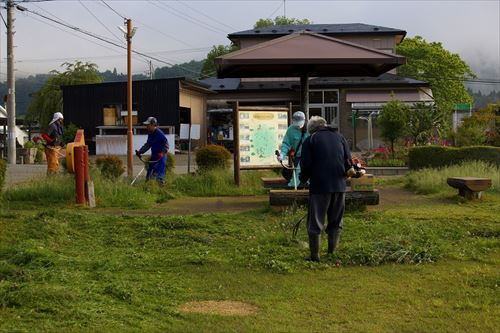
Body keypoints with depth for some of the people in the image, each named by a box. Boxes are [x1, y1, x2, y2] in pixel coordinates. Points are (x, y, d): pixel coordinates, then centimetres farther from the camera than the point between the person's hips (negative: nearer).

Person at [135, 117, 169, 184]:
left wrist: (162, 153, -28)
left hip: (160, 156, -9)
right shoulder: (150, 134, 10)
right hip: (153, 156, 9)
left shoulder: (159, 133, -16)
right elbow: (148, 145, 22)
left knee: (159, 176, -11)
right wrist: (140, 152, 14)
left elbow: (166, 144, -17)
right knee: (149, 175, 12)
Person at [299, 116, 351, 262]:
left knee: (315, 221, 3)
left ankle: (315, 255, 3)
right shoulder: (339, 137, 14)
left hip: (319, 185, -4)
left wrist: (303, 179, 12)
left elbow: (306, 164, -5)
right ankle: (332, 252, 14)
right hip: (339, 185, 4)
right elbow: (349, 161, 11)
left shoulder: (310, 140, 1)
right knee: (336, 220, 13)